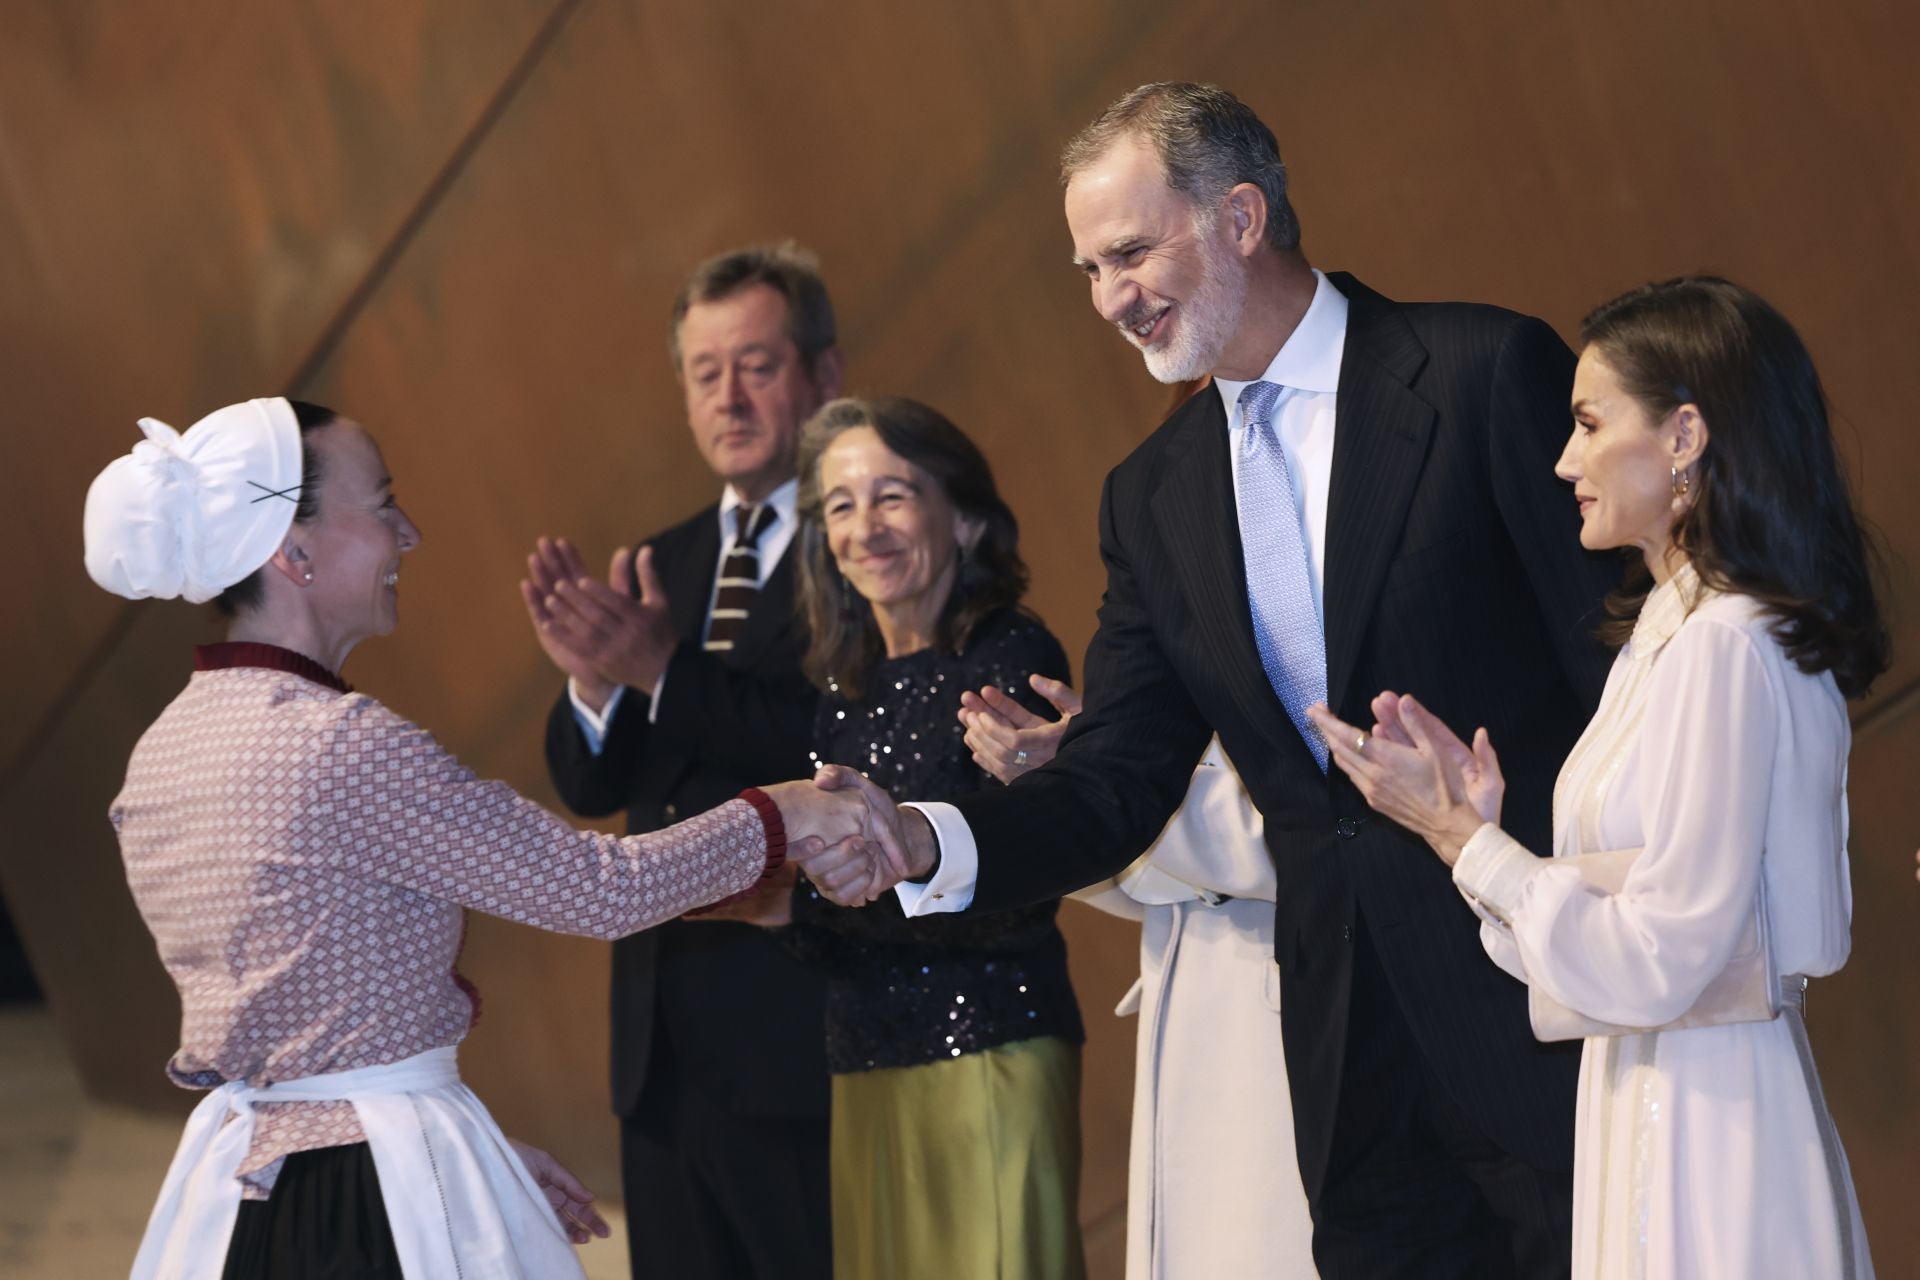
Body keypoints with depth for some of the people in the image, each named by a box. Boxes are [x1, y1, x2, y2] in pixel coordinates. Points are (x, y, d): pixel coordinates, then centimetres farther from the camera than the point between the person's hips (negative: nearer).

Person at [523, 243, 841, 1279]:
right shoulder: (663, 564, 17)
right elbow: (589, 785, 9)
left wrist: (666, 672, -26)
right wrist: (594, 680, -11)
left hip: (803, 1033, -7)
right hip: (665, 1040, 7)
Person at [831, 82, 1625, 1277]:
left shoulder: (1488, 372, -7)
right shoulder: (1154, 496, 11)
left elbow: (1635, 652, -9)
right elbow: (1114, 789, 8)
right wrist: (926, 842, -11)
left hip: (1544, 1000, -5)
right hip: (1354, 1042, 6)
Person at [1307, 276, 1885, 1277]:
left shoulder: (1726, 647, -17)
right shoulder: (1667, 631, 12)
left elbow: (1657, 963, -20)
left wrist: (1461, 839, -12)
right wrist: (1476, 824, 3)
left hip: (1706, 1115, -9)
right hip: (1647, 1106, 9)